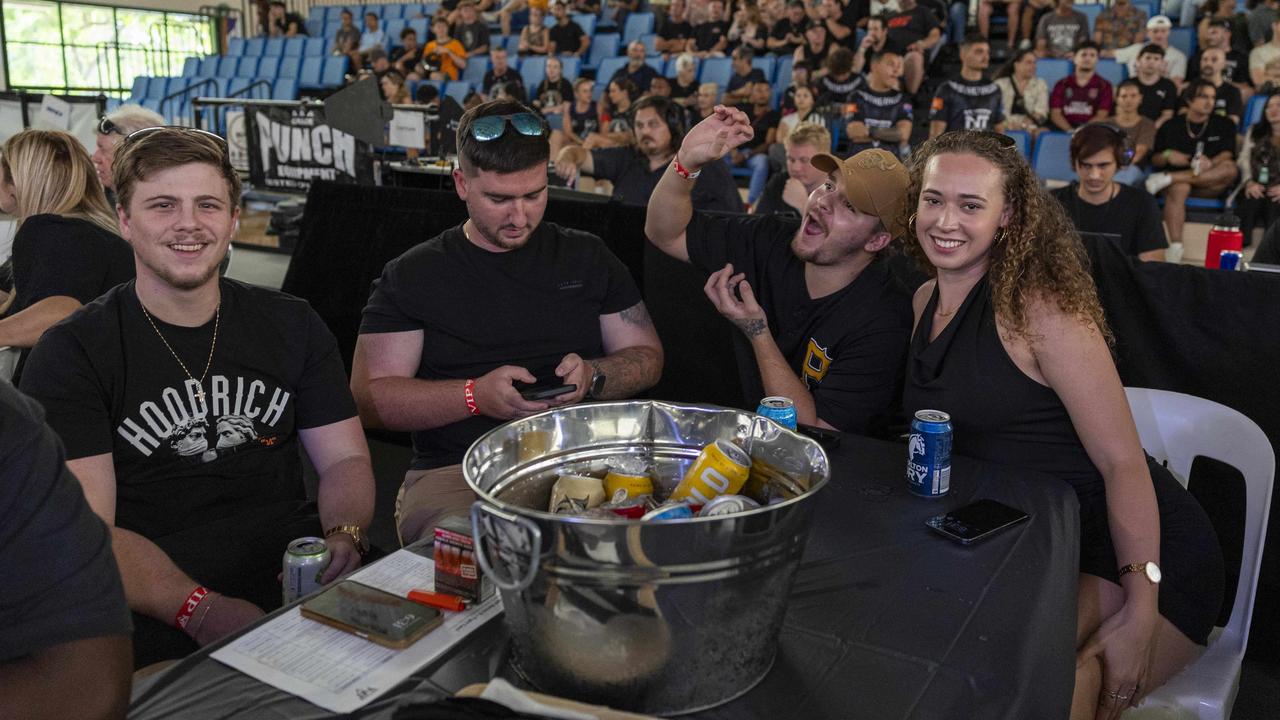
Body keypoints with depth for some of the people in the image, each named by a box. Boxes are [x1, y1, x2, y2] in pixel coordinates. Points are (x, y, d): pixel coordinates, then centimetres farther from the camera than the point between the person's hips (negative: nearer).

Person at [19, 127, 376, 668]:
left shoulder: (292, 326, 11)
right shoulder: (73, 353, 0)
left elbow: (344, 459, 11)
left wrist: (344, 537, -12)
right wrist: (201, 610, -25)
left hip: (300, 584, 4)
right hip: (157, 619, -3)